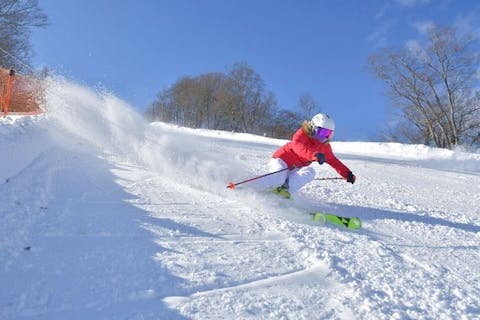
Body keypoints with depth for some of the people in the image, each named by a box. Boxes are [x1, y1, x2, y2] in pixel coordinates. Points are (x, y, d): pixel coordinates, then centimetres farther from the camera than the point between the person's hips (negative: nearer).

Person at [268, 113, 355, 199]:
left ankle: (286, 188, -31)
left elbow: (333, 161, 10)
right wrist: (315, 154, -54)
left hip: (294, 170, 6)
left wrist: (347, 174, 0)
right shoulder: (302, 134, -18)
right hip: (281, 160, -6)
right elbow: (297, 145, -39)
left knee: (310, 172, -26)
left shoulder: (325, 146, 2)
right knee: (278, 179, -37)